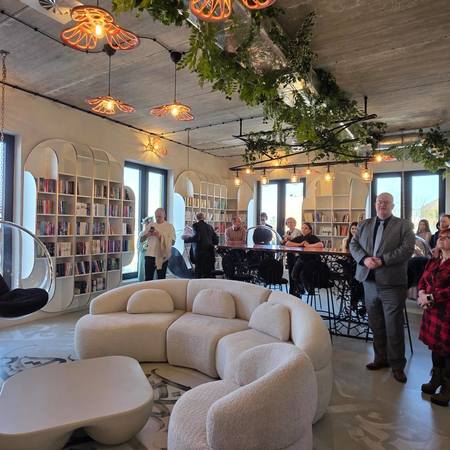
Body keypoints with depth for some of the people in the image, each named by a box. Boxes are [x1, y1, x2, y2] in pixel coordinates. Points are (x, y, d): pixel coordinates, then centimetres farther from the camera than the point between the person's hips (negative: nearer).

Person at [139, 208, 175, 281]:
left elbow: (172, 242, -8)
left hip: (162, 256, -2)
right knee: (148, 278, 2)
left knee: (161, 278, 6)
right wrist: (147, 234, -10)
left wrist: (160, 236, -17)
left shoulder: (169, 226, 3)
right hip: (150, 255, 2)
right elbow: (141, 239, 9)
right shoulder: (150, 225, 11)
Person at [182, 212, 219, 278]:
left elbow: (196, 238, -16)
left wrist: (186, 239, -3)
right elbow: (216, 240, 12)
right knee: (209, 274, 9)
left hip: (200, 251, -5)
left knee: (199, 273, -2)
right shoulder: (209, 226, 14)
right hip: (210, 252, 5)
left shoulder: (196, 225, -2)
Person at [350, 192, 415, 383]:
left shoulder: (404, 225, 1)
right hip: (370, 281, 4)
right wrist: (364, 259, -14)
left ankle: (397, 364, 19)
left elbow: (407, 249, -11)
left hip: (392, 283, -4)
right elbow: (353, 245, 5)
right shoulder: (364, 224, 12)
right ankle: (381, 358, 30)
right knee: (376, 325, 14)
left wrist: (382, 260, -20)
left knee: (394, 326, 4)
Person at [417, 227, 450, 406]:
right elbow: (423, 280, 14)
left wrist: (431, 297, -18)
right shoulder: (433, 261, 11)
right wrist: (421, 294, -5)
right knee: (435, 346, 17)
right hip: (432, 311, 7)